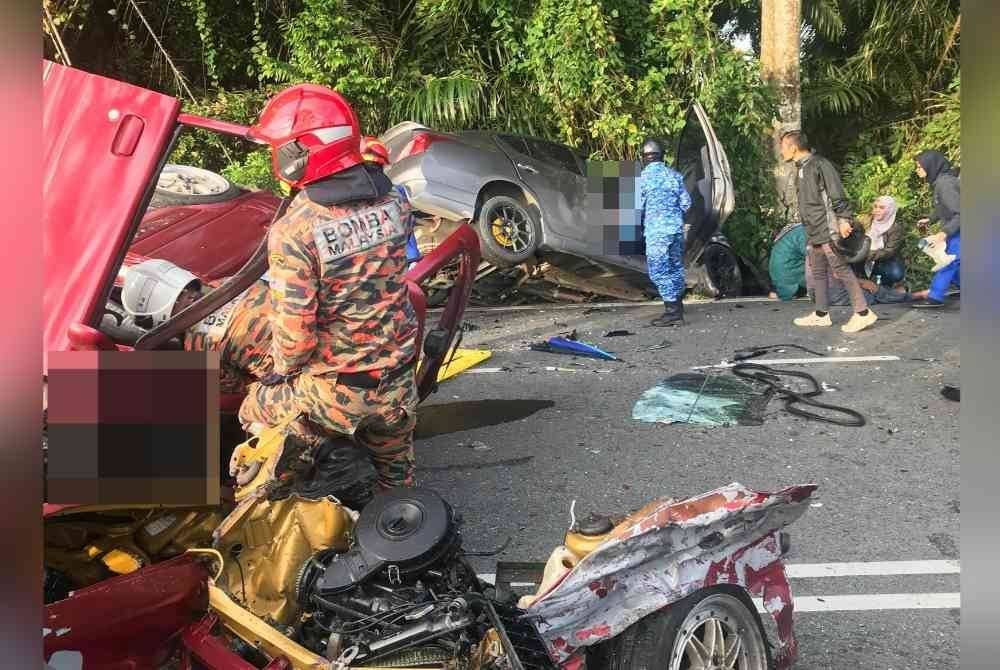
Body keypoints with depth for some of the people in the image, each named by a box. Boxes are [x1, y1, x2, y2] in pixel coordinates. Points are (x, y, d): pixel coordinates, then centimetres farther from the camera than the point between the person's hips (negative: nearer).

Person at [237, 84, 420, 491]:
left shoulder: (293, 233, -24)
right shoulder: (394, 201, -8)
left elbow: (293, 333, -18)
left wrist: (283, 370, 1)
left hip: (334, 392, -5)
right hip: (399, 382, 5)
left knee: (254, 413, 23)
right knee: (396, 478, 27)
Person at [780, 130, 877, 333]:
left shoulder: (818, 164, -12)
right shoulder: (803, 167, 17)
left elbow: (836, 194, -18)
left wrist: (843, 219, -23)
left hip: (828, 230, -10)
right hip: (815, 232, 10)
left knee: (841, 270, -9)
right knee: (818, 271, 13)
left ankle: (863, 312, -5)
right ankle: (821, 314, 21)